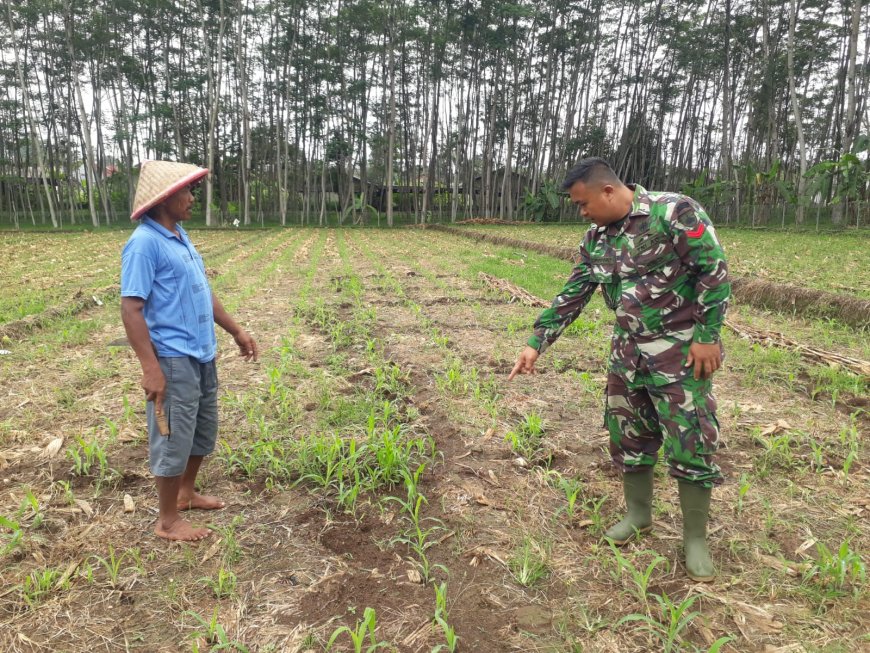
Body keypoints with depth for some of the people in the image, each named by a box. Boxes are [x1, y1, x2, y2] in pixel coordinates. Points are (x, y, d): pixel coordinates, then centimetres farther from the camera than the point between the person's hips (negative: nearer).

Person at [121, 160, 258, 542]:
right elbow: (131, 309, -20)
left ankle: (187, 493, 40)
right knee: (173, 439, 3)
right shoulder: (145, 243, -16)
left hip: (202, 354, 9)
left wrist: (236, 331, 19)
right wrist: (150, 367, -24)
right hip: (173, 359, -9)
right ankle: (168, 521, 19)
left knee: (203, 430, 21)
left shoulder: (180, 236, 10)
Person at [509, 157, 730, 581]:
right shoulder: (596, 239, 5)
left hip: (680, 350, -6)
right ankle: (638, 514, 35)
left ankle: (695, 539, 16)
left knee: (690, 444, 0)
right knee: (627, 436, 14)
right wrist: (536, 344, 3)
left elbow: (714, 271, -14)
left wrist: (708, 335, -16)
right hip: (627, 352, 6)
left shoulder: (674, 213, -15)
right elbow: (571, 297, 7)